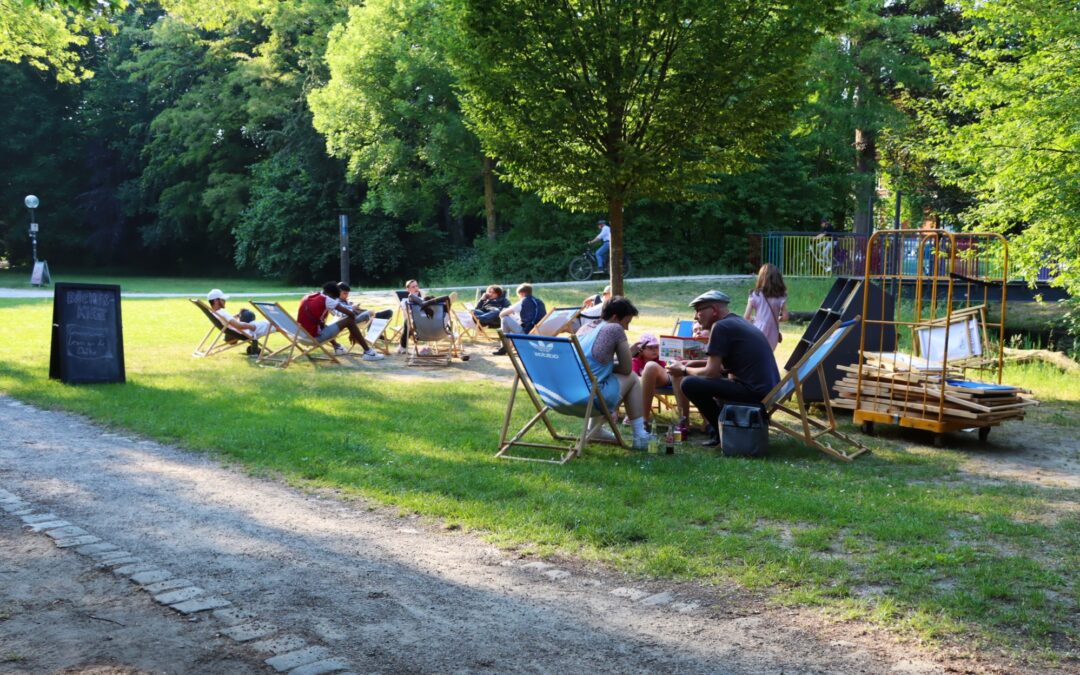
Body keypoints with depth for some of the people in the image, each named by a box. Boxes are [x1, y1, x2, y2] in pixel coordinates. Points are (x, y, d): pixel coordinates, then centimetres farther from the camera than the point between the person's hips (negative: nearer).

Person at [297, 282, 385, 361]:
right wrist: (352, 332, 6)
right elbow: (351, 314, -8)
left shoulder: (307, 297, 11)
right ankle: (368, 352, -1)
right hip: (316, 336, -8)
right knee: (349, 320, -3)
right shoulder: (326, 299, -9)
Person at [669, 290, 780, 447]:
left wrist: (684, 370, 5)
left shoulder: (721, 327, -11)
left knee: (690, 384, -11)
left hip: (754, 392, -10)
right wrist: (696, 363, 22)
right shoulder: (739, 322, 17)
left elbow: (712, 372, -11)